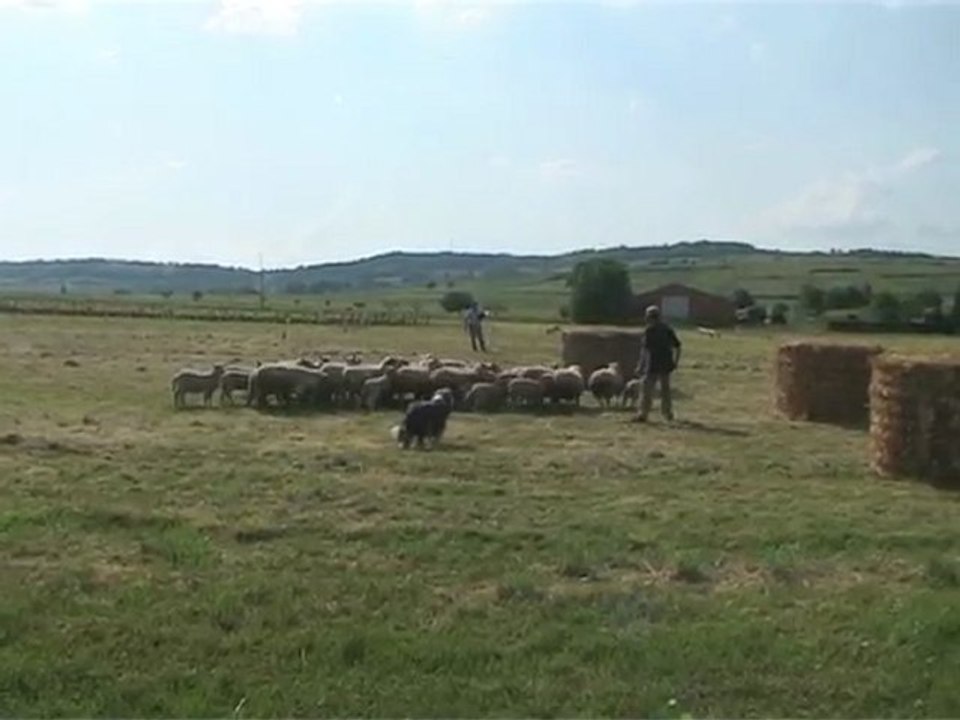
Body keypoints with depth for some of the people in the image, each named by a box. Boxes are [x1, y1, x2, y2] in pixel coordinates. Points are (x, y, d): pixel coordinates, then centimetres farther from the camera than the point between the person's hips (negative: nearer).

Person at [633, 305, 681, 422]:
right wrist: (676, 362, 19)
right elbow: (677, 346, 12)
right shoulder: (667, 329, 9)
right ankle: (668, 413, 26)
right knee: (665, 389, 18)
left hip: (653, 365, -6)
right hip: (666, 365, 6)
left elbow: (645, 350, -15)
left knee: (647, 390, -4)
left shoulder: (649, 330, -10)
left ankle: (643, 414, -7)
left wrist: (640, 366, -13)